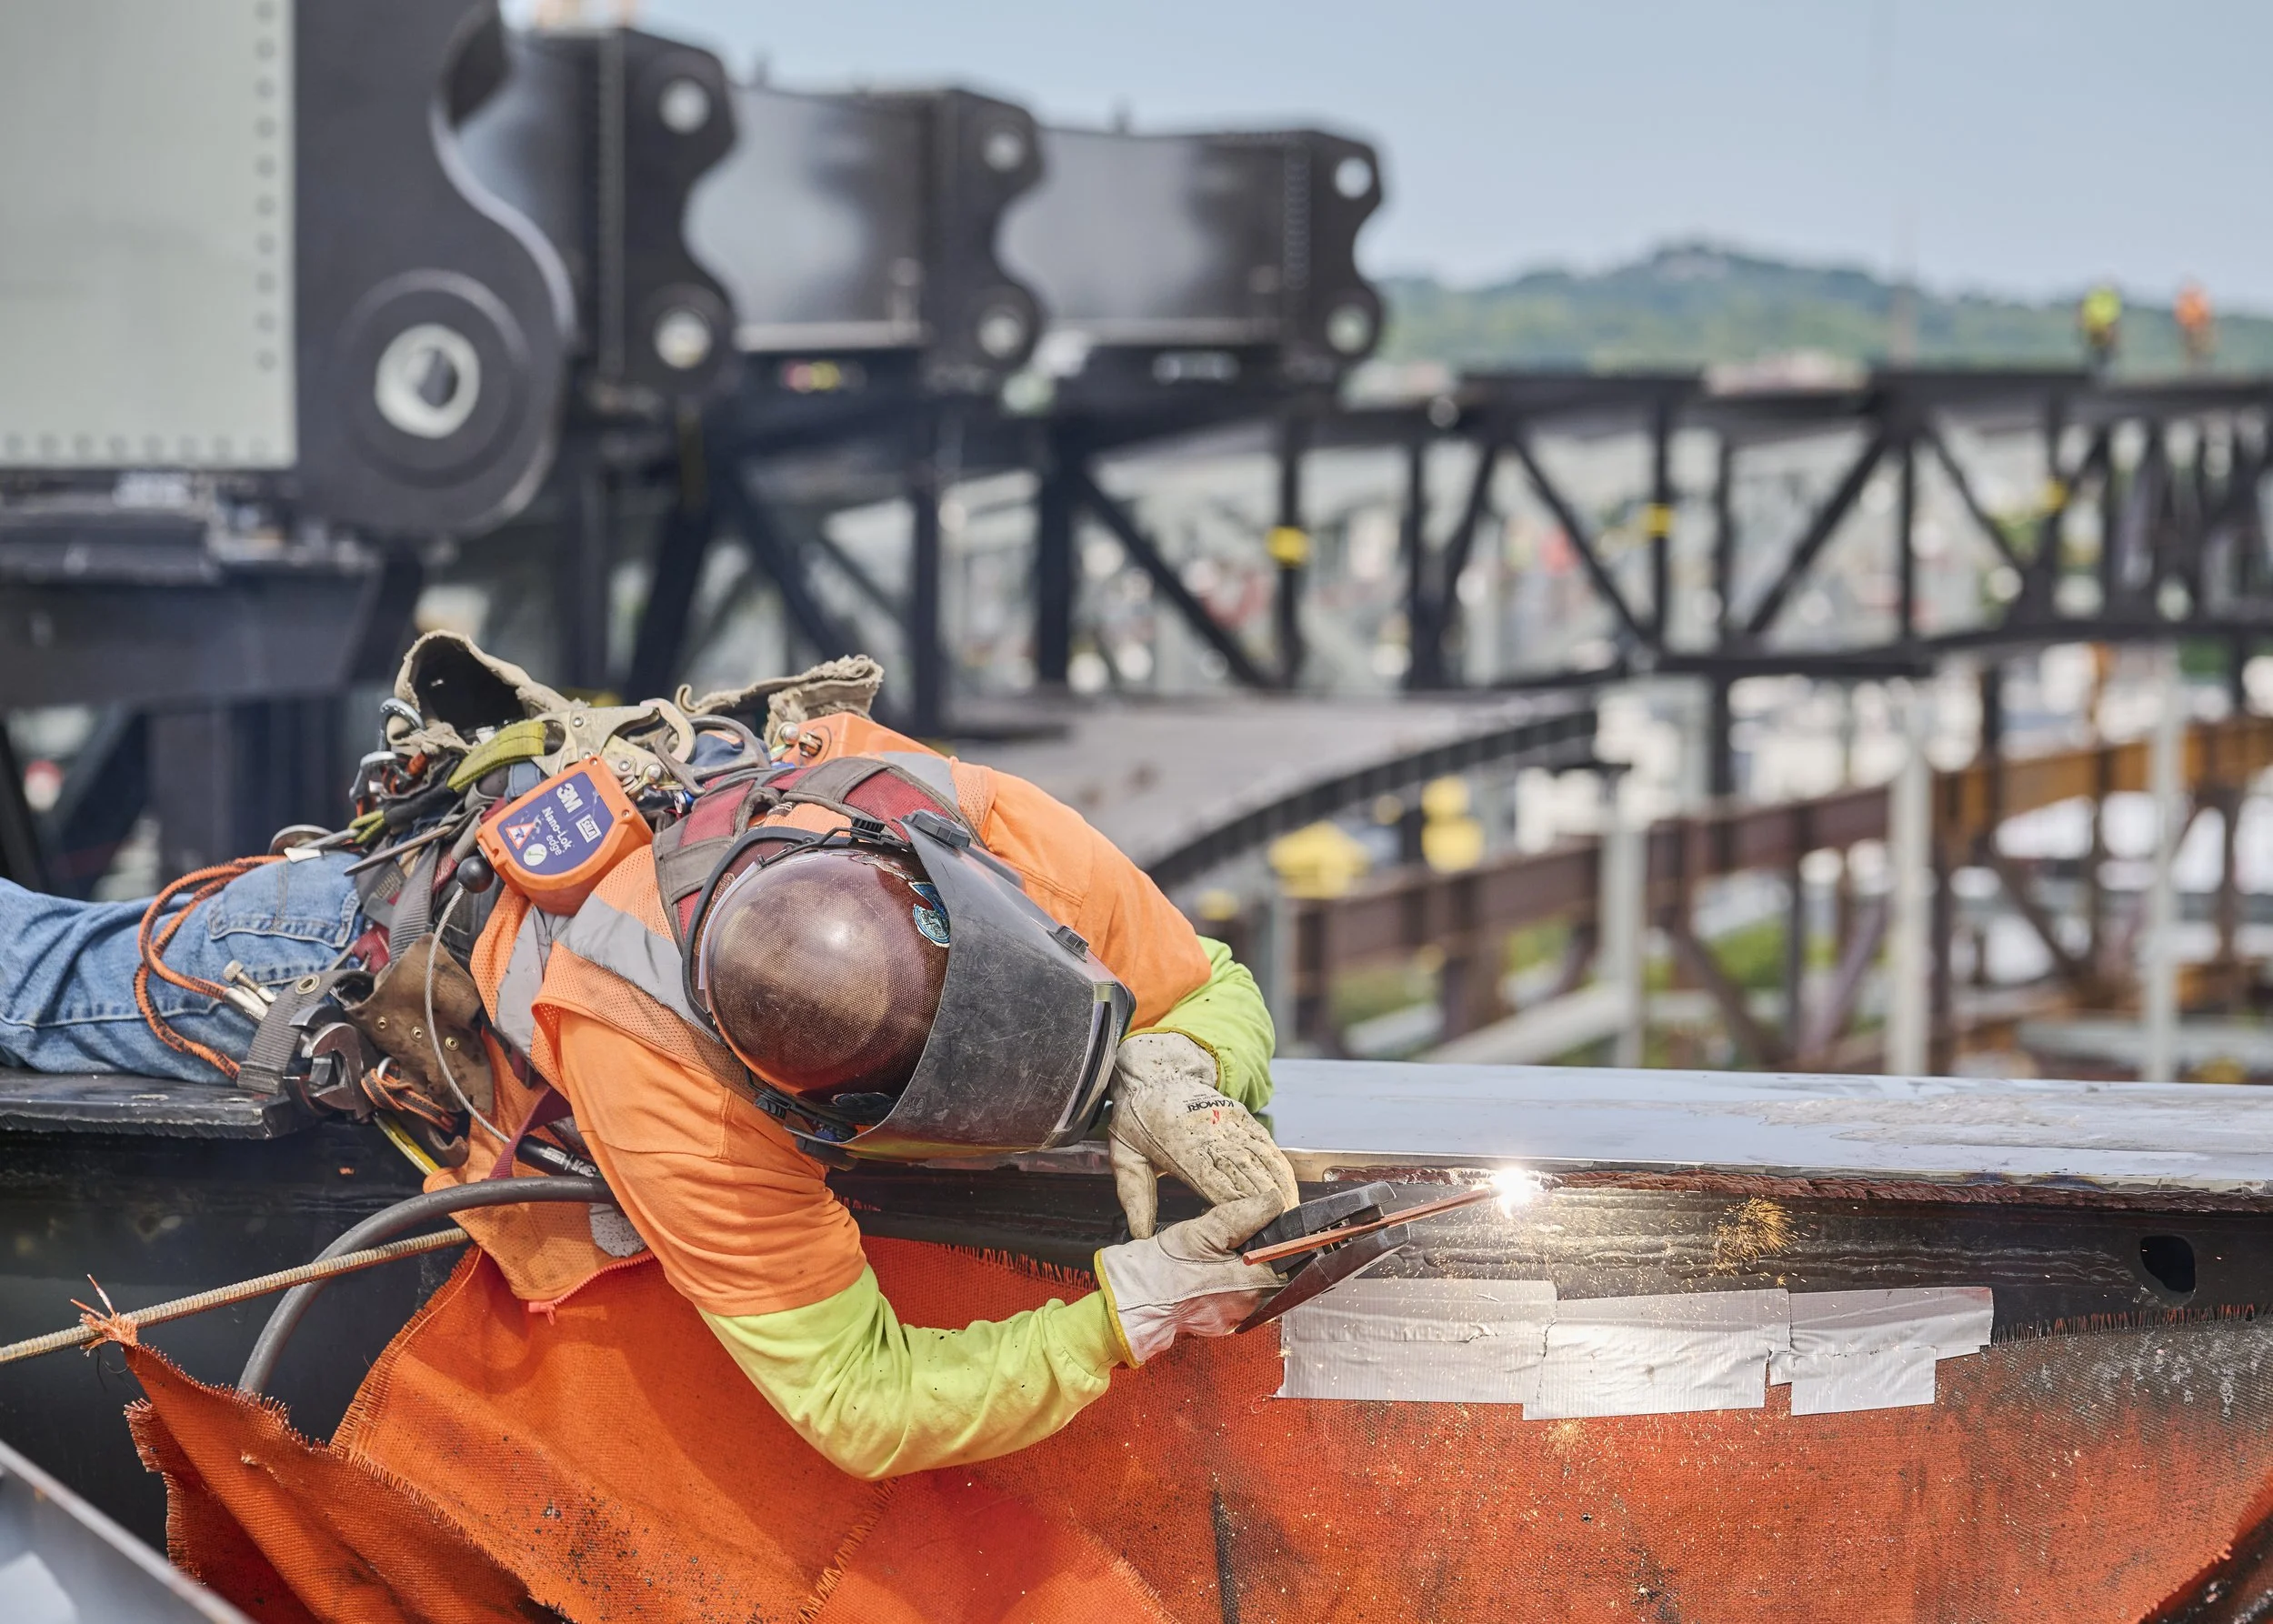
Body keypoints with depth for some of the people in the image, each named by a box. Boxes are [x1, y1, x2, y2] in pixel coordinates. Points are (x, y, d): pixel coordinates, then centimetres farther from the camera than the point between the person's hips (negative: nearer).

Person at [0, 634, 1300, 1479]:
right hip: (402, 930, -3)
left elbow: (1212, 992, -22)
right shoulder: (660, 1085, -52)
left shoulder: (1000, 832, -41)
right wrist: (1124, 1316, -52)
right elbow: (855, 1404, -45)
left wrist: (1170, 1077, -44)